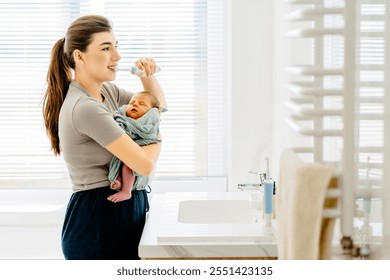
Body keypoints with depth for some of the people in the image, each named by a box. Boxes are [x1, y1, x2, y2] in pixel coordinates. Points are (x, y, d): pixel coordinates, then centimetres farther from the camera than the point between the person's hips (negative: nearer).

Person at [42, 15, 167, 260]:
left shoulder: (106, 91, 7)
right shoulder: (85, 108, -21)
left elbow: (157, 105, 22)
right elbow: (145, 164, -23)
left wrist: (148, 77, 2)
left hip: (121, 210, 9)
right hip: (97, 220, -9)